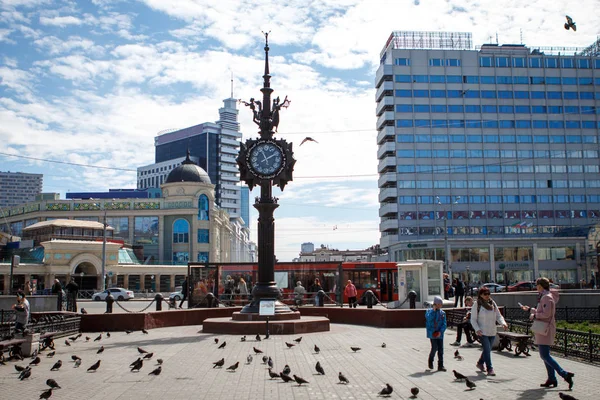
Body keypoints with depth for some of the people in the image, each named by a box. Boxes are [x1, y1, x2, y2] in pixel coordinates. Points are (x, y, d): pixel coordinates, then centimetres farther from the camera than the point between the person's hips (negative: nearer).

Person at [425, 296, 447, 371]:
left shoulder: (442, 313, 8)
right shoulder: (429, 311, -1)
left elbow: (444, 324, 4)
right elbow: (429, 319, -21)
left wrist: (440, 331, -10)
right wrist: (434, 310, -19)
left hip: (440, 334, 4)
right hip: (432, 333, -4)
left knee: (441, 349, 2)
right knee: (435, 348, -9)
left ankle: (440, 366, 9)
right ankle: (430, 361, 17)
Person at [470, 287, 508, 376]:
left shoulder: (493, 304, 7)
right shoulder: (477, 305, -7)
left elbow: (498, 316, 8)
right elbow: (473, 320, -6)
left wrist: (503, 323, -12)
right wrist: (477, 329, -20)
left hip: (492, 332, 5)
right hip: (482, 332, -5)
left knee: (488, 349, 16)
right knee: (487, 350, -10)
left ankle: (480, 363, 39)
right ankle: (490, 369, -3)